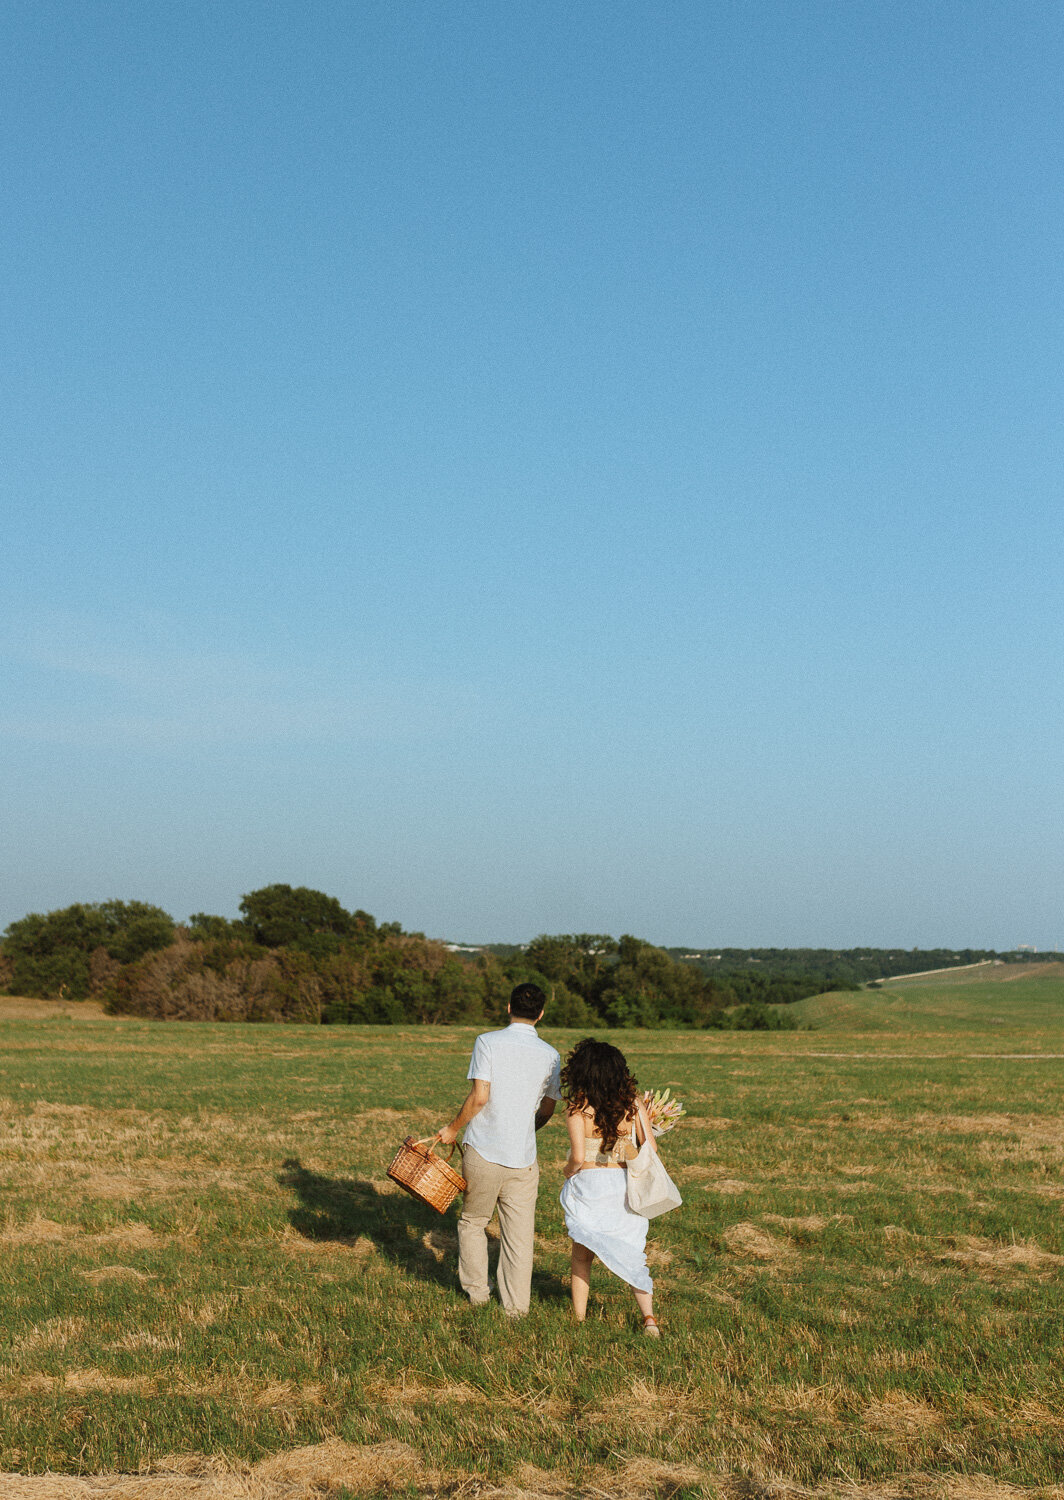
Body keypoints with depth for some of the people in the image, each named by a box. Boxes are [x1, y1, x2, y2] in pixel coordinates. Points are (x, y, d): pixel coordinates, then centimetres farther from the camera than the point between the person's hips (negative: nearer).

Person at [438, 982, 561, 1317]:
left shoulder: (488, 1042, -7)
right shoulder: (550, 1056, 2)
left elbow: (479, 1097, -14)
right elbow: (547, 1110, 10)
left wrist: (453, 1129, 0)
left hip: (482, 1151, -2)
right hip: (523, 1157, 2)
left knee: (472, 1221, 19)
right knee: (519, 1233, 9)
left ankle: (476, 1290, 28)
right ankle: (515, 1305, 13)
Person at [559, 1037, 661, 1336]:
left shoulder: (578, 1106, -14)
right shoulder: (631, 1102, -4)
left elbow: (578, 1157, -21)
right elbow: (650, 1147, -3)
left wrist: (569, 1172, 0)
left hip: (587, 1186, -3)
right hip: (625, 1185, 3)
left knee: (581, 1257, 16)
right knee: (631, 1256, 16)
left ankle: (578, 1320, 21)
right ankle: (648, 1317, 5)